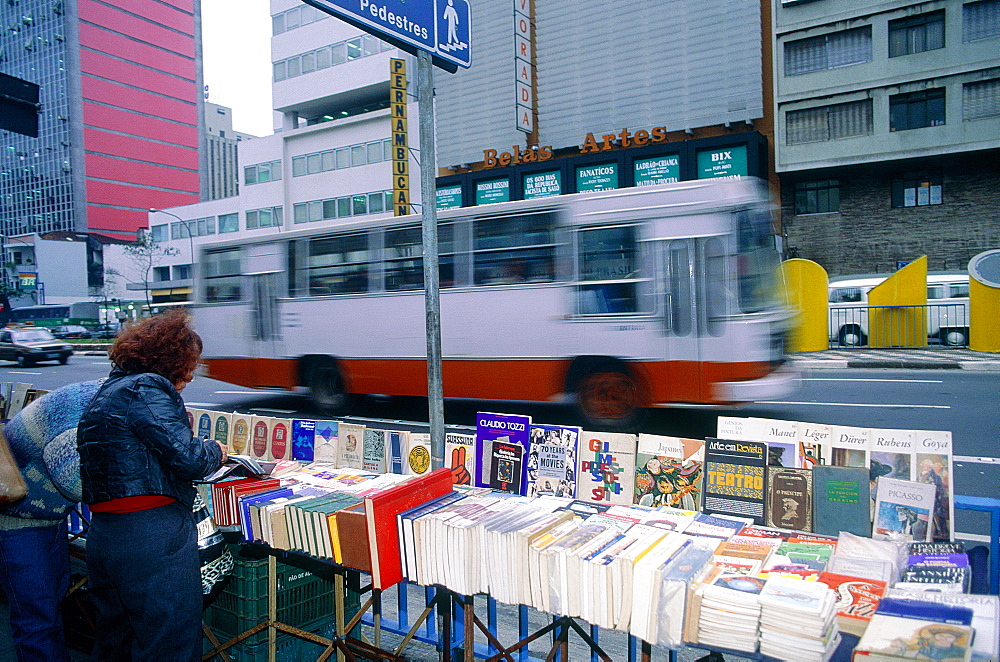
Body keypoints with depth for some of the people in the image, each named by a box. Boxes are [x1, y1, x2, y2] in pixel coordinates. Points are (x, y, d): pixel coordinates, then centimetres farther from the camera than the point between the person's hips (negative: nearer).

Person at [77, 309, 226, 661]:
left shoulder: (105, 393, 18)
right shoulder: (145, 388, -13)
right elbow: (187, 457, -20)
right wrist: (216, 451, 1)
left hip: (102, 536, 10)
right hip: (152, 536, -10)